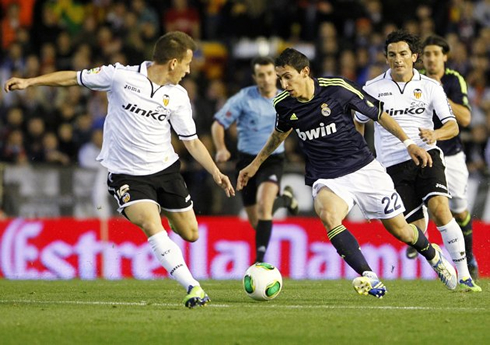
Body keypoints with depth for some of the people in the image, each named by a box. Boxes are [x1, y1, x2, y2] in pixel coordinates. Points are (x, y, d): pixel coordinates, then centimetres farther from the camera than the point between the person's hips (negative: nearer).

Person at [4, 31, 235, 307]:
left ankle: (160, 209, 40)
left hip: (166, 169, 4)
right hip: (127, 175, -4)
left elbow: (192, 141, 6)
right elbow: (73, 78, -1)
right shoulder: (120, 76, -11)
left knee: (190, 234, 6)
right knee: (151, 225, -26)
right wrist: (29, 82, -5)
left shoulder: (178, 96, 0)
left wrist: (216, 173, -4)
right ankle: (193, 287, -25)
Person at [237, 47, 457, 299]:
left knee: (400, 230, 5)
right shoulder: (283, 104, -5)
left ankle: (432, 254, 40)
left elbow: (378, 113, -3)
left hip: (363, 168, -1)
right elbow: (280, 132, 19)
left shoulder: (337, 89, -15)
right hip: (326, 179, 1)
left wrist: (408, 143, -4)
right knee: (327, 215, -33)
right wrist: (256, 164, 26)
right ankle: (369, 278, -32)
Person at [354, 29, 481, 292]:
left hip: (426, 156, -1)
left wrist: (435, 134, -22)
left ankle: (464, 276, -19)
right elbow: (358, 123, 21)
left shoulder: (430, 87, 5)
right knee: (415, 231, -8)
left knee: (440, 210, -24)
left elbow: (453, 126, -1)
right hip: (393, 165, 1)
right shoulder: (373, 89, 6)